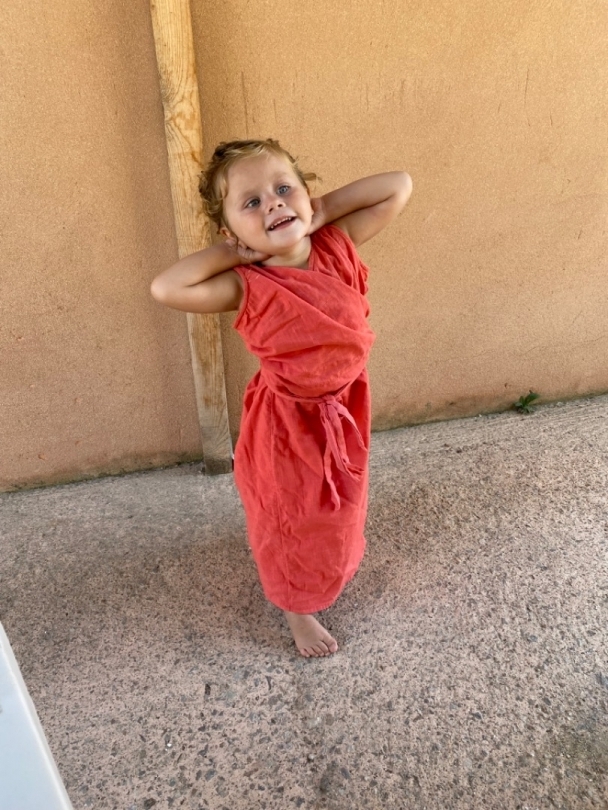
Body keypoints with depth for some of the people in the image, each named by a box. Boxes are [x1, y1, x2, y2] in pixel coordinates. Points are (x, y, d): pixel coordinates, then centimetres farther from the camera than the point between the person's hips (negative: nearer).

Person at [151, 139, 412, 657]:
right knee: (293, 522, 18)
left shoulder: (338, 246, -11)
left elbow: (399, 187, -6)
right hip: (287, 421, -5)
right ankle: (299, 609, 47)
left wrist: (325, 209, -14)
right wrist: (231, 253, -25)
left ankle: (336, 568, 64)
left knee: (341, 504, 30)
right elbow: (166, 289, -36)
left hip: (345, 406, 5)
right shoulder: (248, 286, -23)